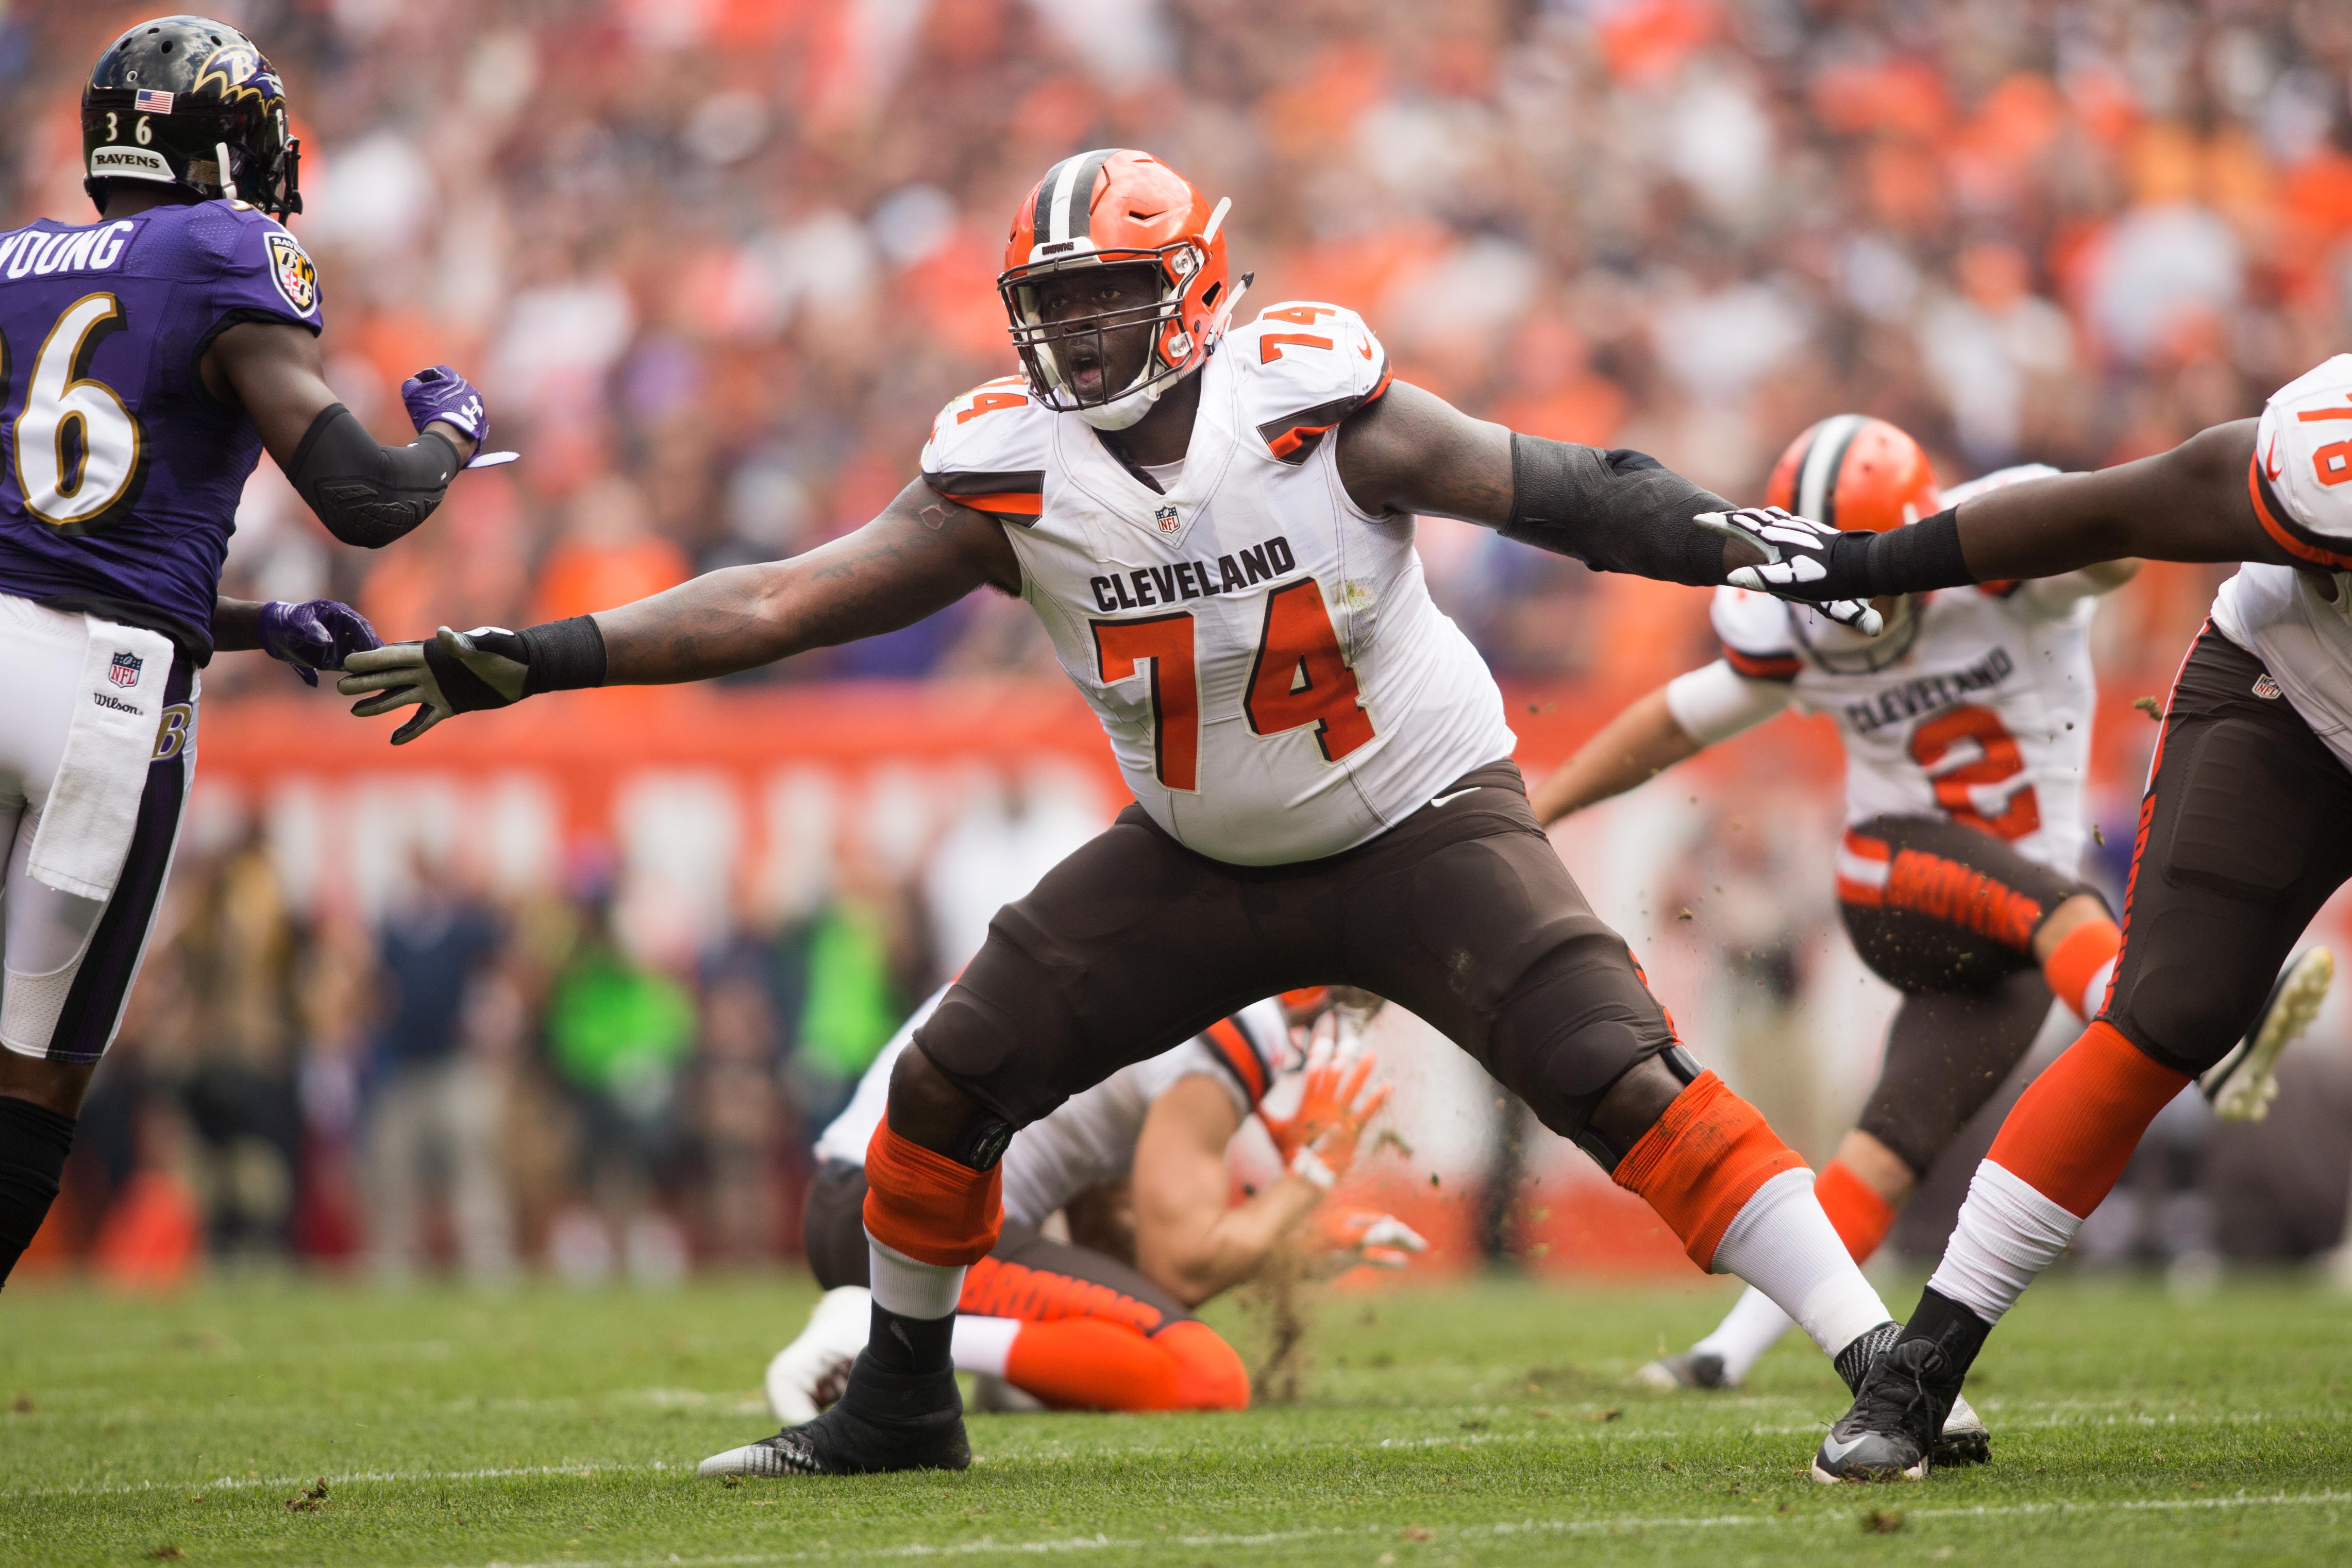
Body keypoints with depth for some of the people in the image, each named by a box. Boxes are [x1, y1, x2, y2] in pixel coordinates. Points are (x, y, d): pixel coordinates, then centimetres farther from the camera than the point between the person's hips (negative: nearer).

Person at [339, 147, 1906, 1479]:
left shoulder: (1315, 405, -22)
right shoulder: (1012, 475, -13)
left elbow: (1557, 492, -15)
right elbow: (781, 602, -14)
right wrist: (532, 660, -20)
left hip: (1423, 824, -4)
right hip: (1200, 862, 4)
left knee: (1621, 1075, -20)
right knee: (954, 1078, -1)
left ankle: (1882, 1360, -15)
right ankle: (901, 1399, 21)